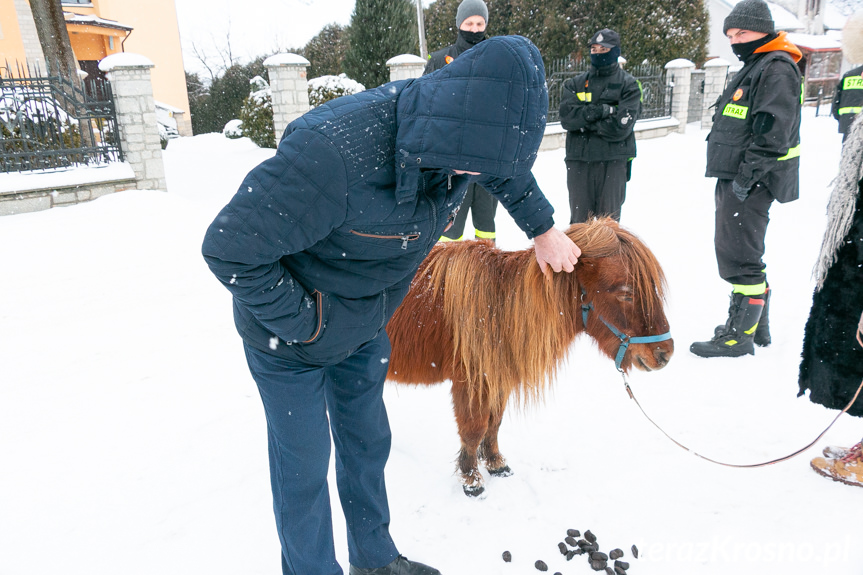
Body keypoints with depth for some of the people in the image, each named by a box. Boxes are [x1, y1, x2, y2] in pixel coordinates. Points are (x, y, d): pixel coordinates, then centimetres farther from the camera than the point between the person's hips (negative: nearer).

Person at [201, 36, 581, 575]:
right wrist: (303, 322, -24)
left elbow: (510, 172, 13)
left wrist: (544, 229, 11)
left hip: (365, 329, 7)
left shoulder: (456, 136, -14)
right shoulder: (334, 151, -38)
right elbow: (229, 249, -31)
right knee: (304, 470, 9)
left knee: (368, 443, 21)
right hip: (289, 336, -6)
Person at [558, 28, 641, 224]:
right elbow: (567, 117, -5)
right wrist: (601, 110, -12)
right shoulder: (575, 84, 14)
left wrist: (584, 121, -5)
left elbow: (620, 127, -9)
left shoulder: (628, 85, 5)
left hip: (613, 162, -2)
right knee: (579, 220, 5)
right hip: (578, 160, 2)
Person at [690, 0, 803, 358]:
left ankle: (739, 336, -1)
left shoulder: (777, 68, -10)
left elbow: (772, 133, -21)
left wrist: (746, 176, -23)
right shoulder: (754, 67, 22)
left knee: (738, 256, -9)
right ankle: (756, 326, 28)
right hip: (735, 180, 11)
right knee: (746, 256, 16)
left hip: (751, 183, -11)